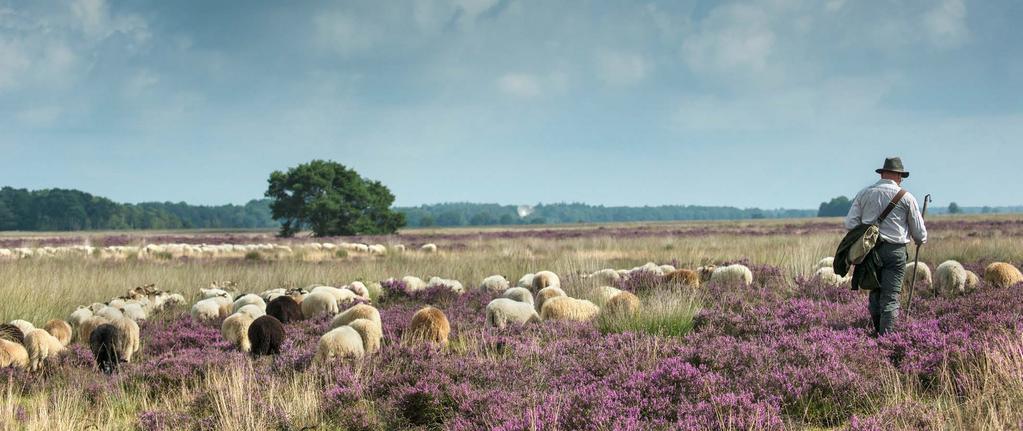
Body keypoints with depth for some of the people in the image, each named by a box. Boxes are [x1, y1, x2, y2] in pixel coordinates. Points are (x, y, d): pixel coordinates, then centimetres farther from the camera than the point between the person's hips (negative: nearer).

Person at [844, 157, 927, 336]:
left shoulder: (864, 193, 7)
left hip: (870, 249, 3)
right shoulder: (906, 197, 0)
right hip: (895, 251, -3)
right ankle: (885, 336, -8)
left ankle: (877, 332, 19)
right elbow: (919, 232, 6)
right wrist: (920, 240, 28)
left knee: (875, 294, 14)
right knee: (890, 298, -3)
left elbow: (850, 223, 1)